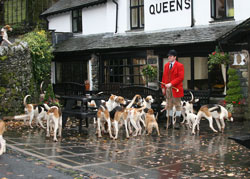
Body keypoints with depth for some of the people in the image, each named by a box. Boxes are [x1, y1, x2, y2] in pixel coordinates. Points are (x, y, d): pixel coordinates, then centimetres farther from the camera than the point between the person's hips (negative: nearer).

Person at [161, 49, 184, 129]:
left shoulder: (179, 66, -6)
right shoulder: (166, 65, 13)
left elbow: (181, 77, -14)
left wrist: (171, 84, -20)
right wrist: (163, 87, 7)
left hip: (176, 89, -6)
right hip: (167, 89, 6)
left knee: (177, 105, 2)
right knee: (169, 105, 6)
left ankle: (177, 122, 7)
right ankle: (170, 122, 11)